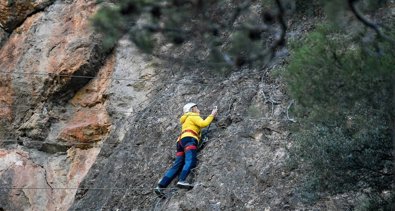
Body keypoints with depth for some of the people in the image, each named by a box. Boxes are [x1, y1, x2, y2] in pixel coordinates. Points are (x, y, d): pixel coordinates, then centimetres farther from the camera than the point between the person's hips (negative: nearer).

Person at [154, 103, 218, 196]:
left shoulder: (186, 119, 39)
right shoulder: (193, 116, 13)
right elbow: (203, 124, -3)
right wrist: (212, 115, 8)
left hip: (181, 141, 8)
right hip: (189, 139, -8)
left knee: (177, 166, -3)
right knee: (190, 161, -26)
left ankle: (160, 186, -14)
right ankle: (182, 181, -49)